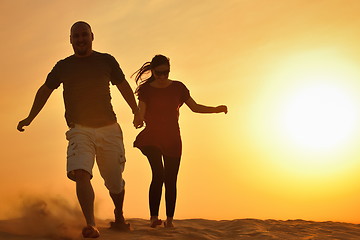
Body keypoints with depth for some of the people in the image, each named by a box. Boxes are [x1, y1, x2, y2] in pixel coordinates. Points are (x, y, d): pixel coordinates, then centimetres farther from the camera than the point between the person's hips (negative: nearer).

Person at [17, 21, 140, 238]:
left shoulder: (106, 61, 7)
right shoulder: (63, 66, 8)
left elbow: (123, 85, 18)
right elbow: (45, 90, 21)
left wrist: (136, 111, 14)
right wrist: (30, 118, 22)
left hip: (109, 129, 1)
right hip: (80, 130, 0)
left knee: (115, 181, 4)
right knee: (81, 173, -25)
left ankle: (119, 218, 32)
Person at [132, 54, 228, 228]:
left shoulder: (177, 87, 5)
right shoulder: (146, 89, -1)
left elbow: (195, 107, 7)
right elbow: (141, 111, -13)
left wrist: (216, 109, -5)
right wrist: (138, 121, -37)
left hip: (172, 139, 2)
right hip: (152, 137, -2)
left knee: (170, 180, 0)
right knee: (158, 173, -21)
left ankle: (169, 220, 9)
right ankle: (154, 217, -18)